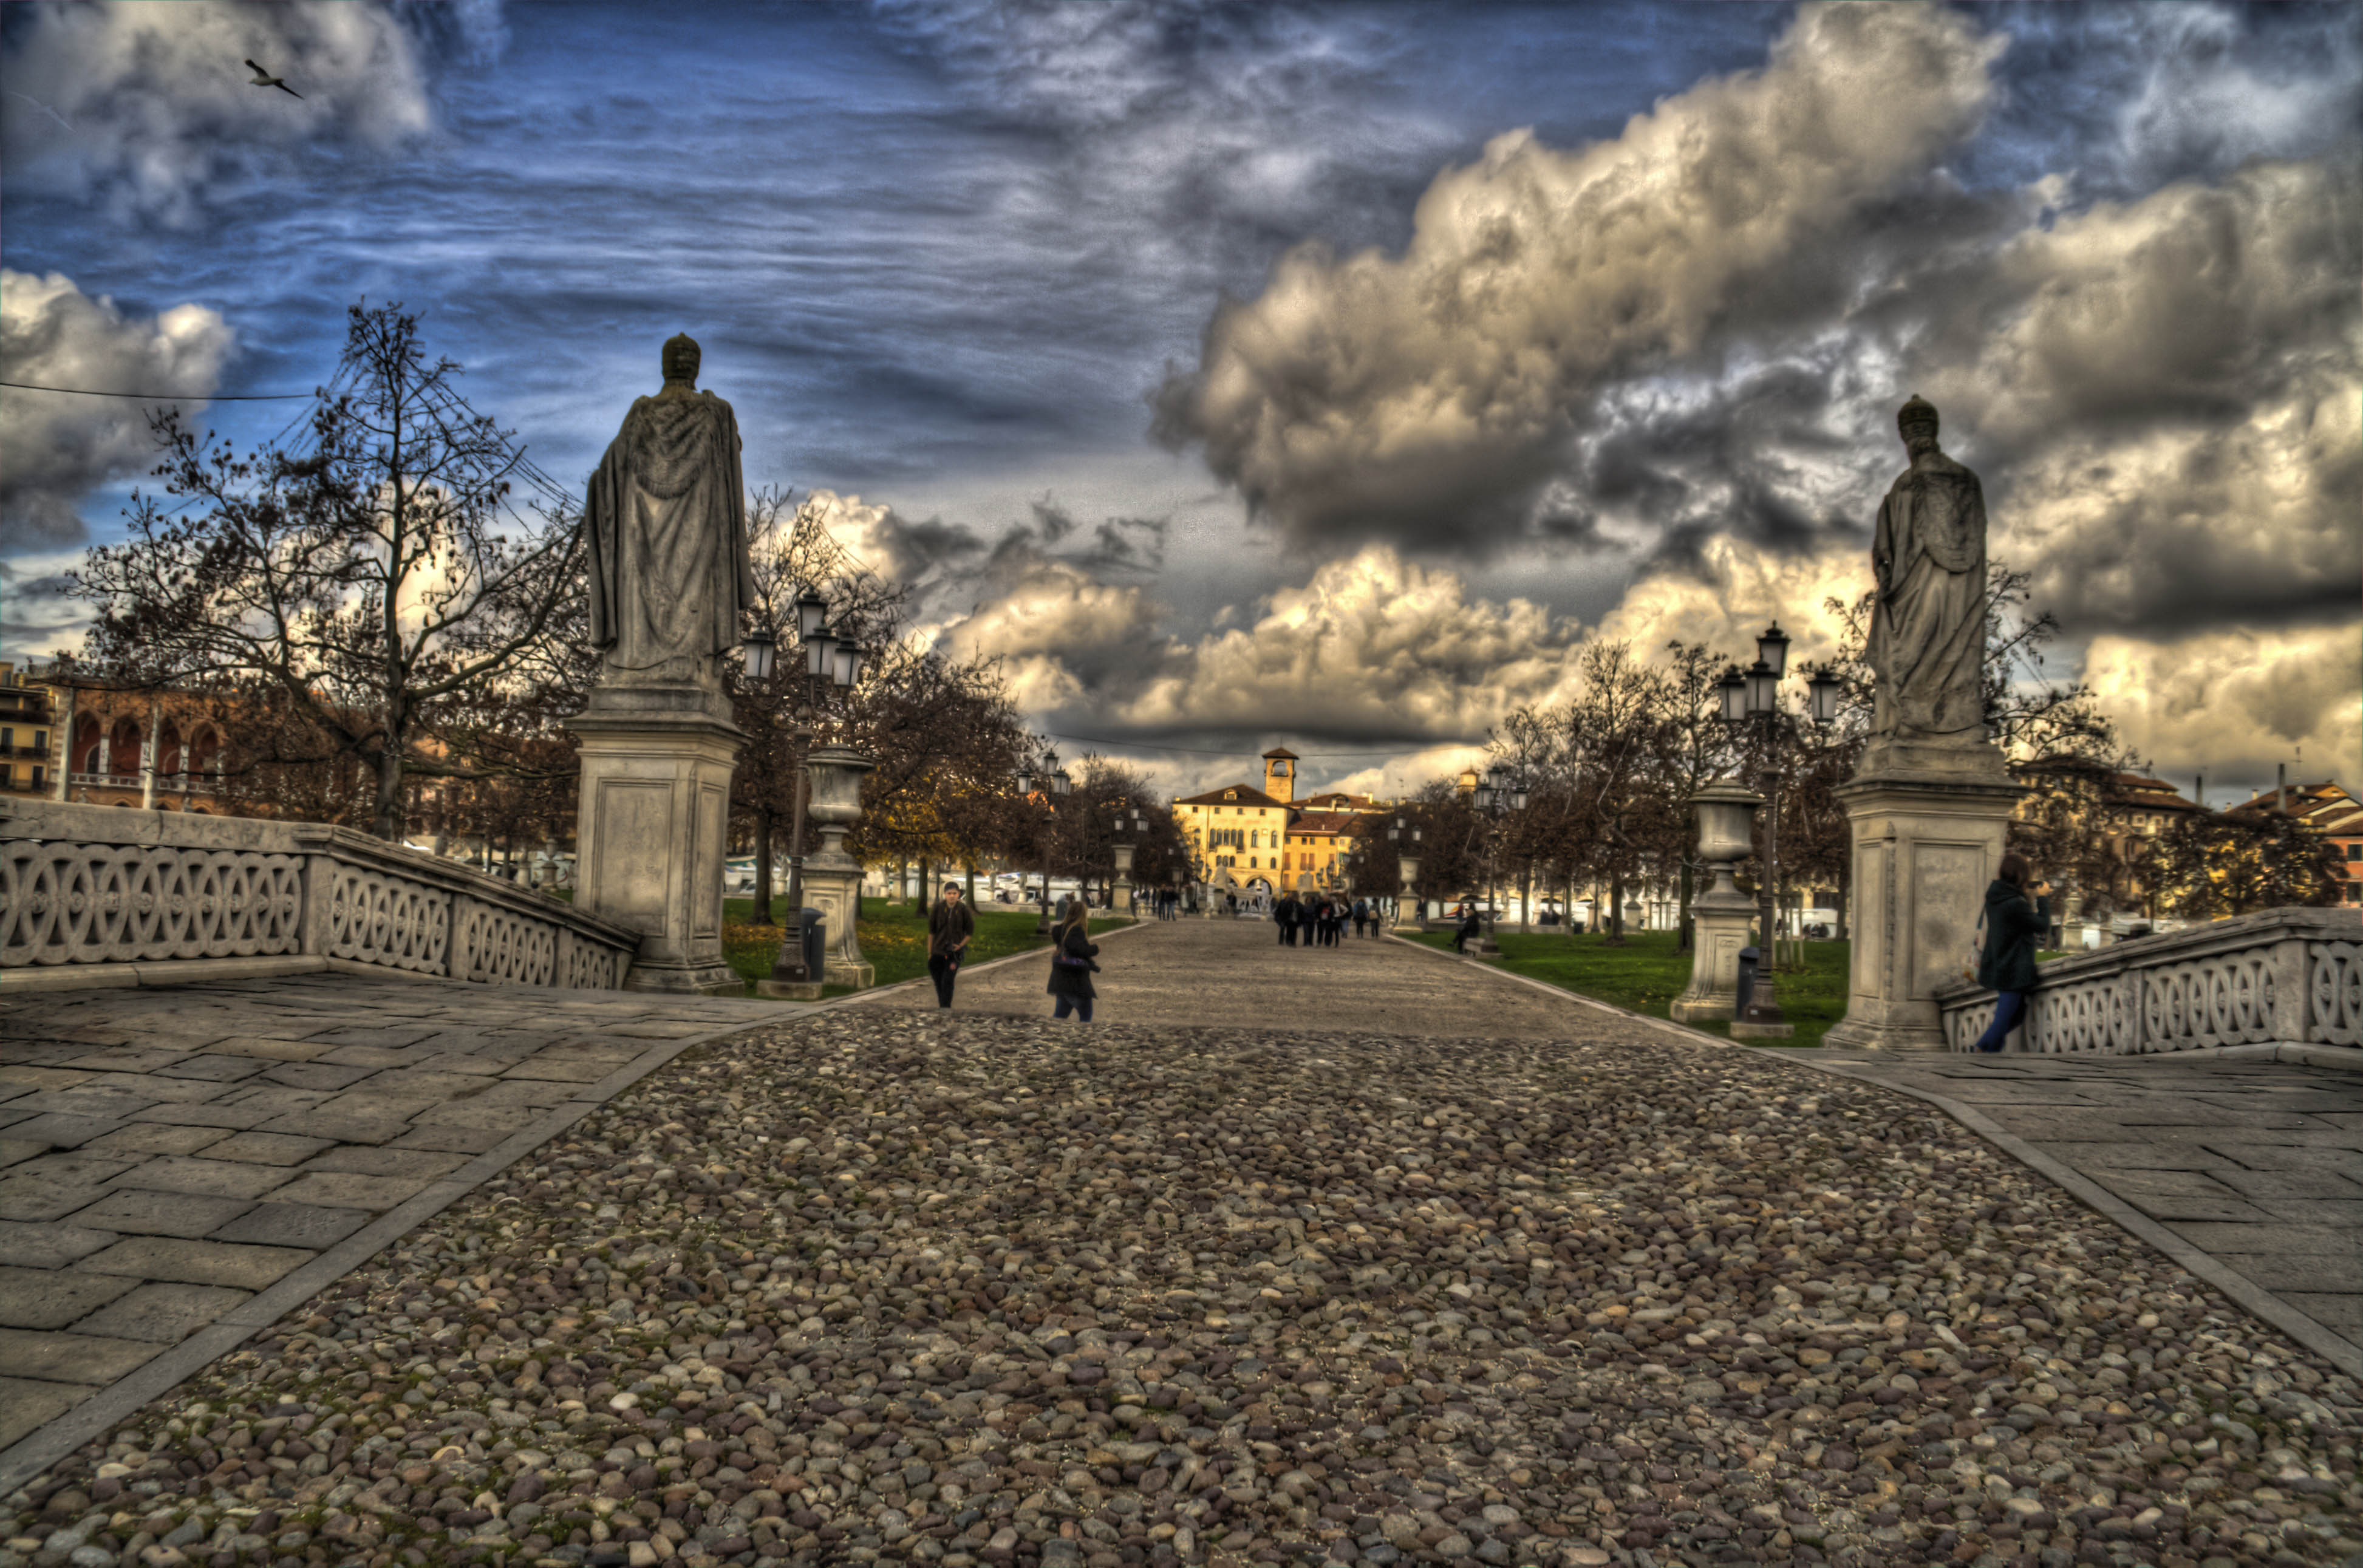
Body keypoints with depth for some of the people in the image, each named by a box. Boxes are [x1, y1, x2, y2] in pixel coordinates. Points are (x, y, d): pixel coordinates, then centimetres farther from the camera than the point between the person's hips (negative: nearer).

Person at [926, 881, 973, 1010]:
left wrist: (961, 945, -8)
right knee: (938, 980, 11)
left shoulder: (964, 910, -7)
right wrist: (929, 952, 3)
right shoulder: (938, 909, -4)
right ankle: (941, 1005, 29)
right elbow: (931, 931, 3)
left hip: (955, 952, -2)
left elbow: (970, 931, 4)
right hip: (938, 950, 2)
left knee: (948, 981, -10)